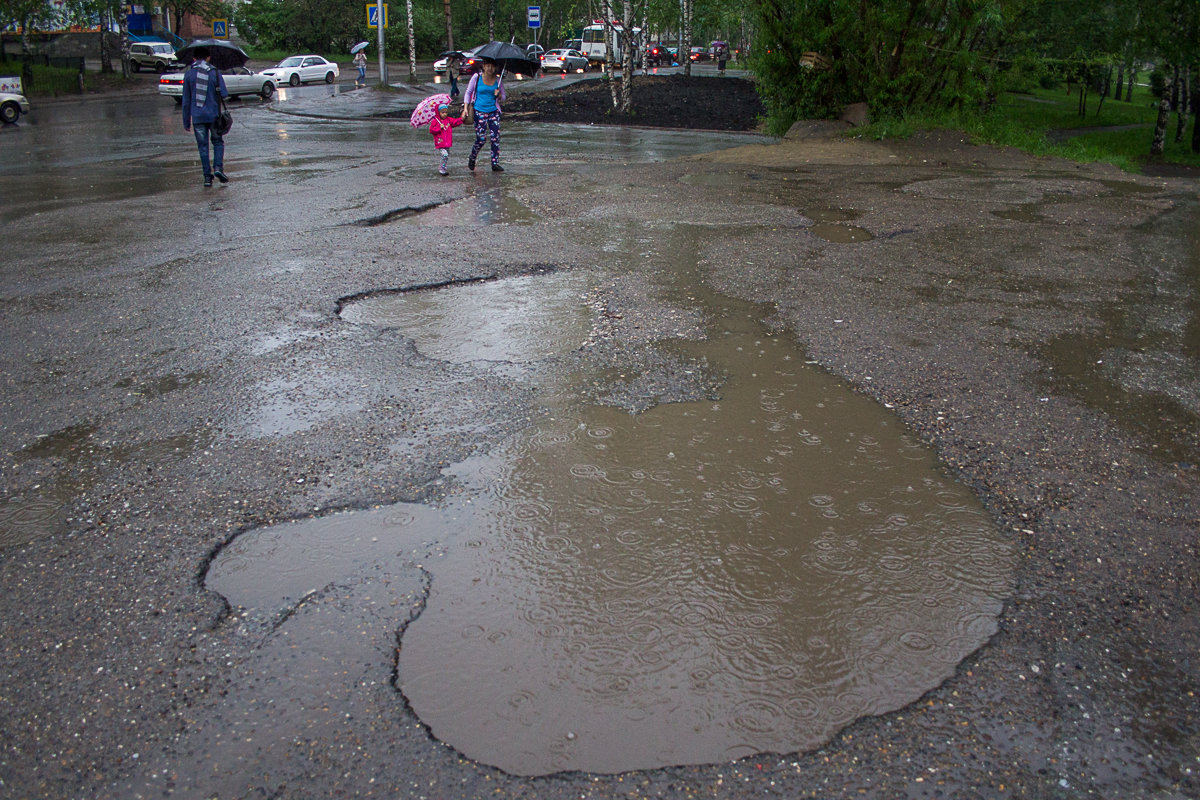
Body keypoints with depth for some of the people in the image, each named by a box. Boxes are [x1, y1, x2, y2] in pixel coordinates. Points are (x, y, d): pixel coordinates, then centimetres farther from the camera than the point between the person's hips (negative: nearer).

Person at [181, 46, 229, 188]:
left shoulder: (189, 74, 3)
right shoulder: (215, 72, -2)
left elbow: (186, 100, 5)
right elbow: (224, 94, -7)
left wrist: (186, 122, 10)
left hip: (197, 116, 1)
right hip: (213, 115, -1)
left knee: (203, 146, 7)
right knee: (218, 142, 14)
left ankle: (207, 176, 4)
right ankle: (218, 168, -7)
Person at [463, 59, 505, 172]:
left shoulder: (498, 80, 5)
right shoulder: (477, 77, -2)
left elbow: (503, 99, 12)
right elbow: (468, 93, 6)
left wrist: (498, 95, -11)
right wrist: (465, 108, -3)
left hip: (494, 112, 2)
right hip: (479, 112, -2)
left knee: (495, 138, -8)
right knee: (480, 139, -4)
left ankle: (495, 164, 0)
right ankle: (472, 159, 22)